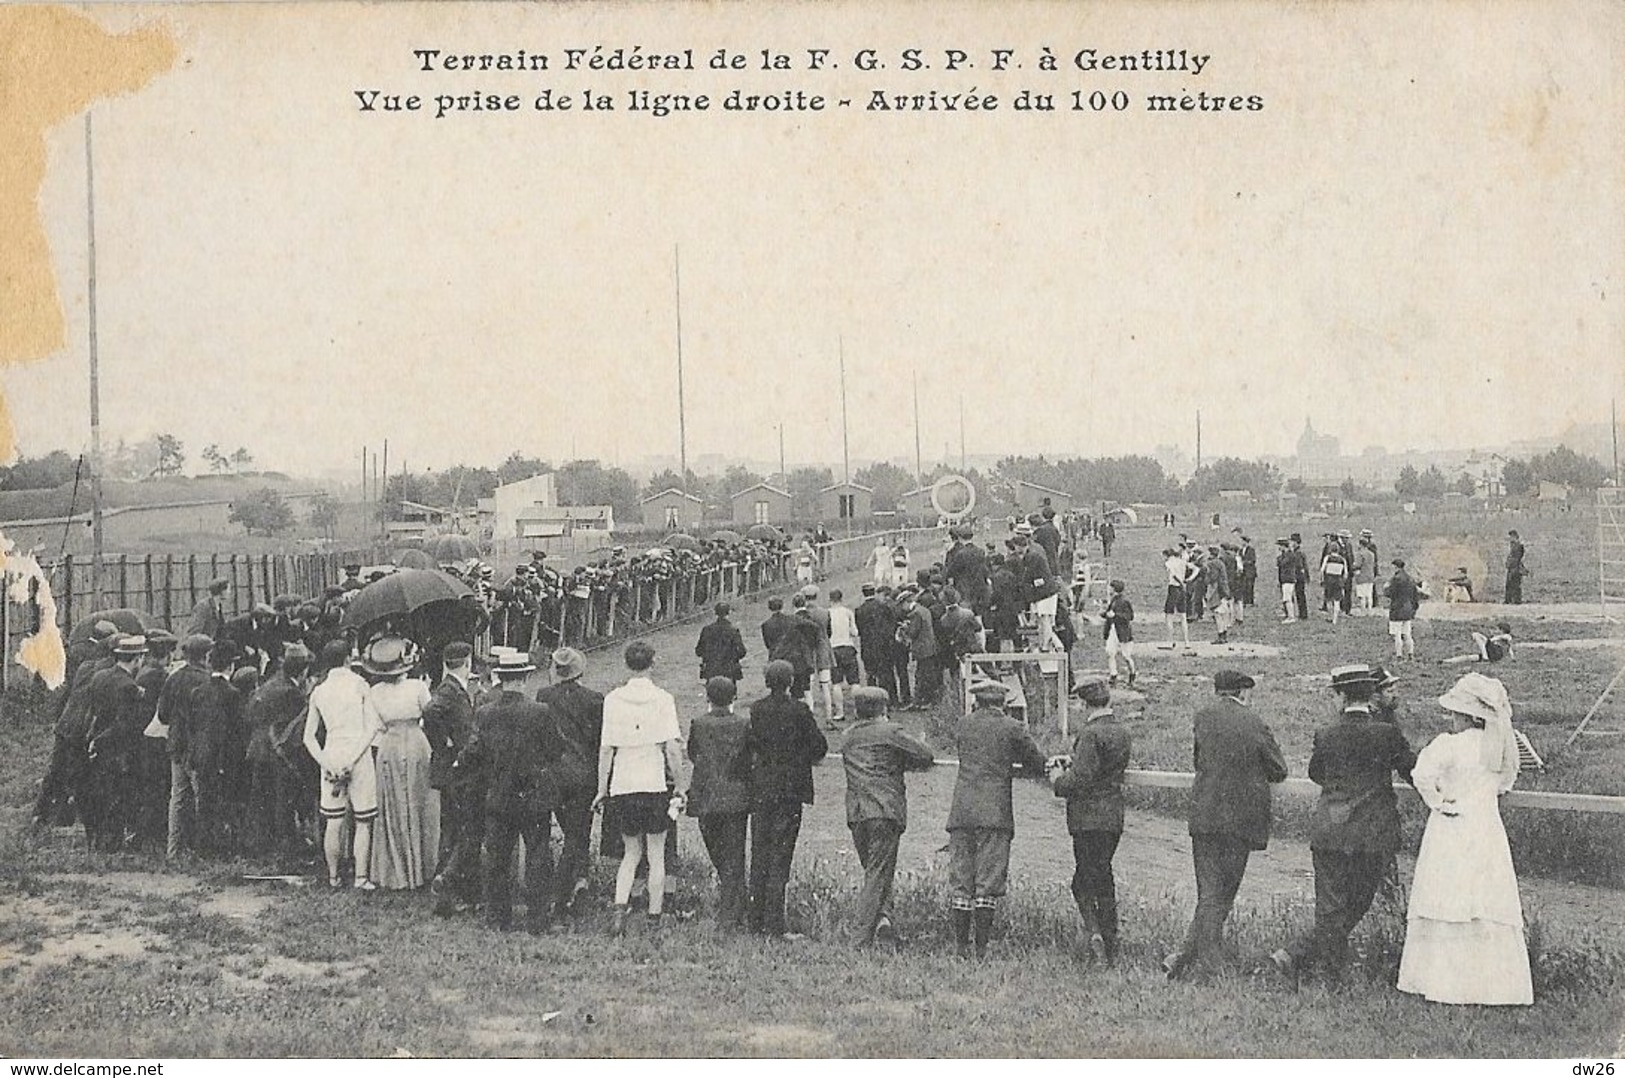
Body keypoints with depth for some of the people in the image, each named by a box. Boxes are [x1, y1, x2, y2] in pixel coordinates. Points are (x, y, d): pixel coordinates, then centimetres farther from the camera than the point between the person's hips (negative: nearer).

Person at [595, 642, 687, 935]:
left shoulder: (612, 700, 0)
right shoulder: (662, 699, -4)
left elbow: (606, 748, 0)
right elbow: (672, 747, -8)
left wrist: (602, 789, 7)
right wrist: (680, 786, 0)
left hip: (623, 785, 2)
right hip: (656, 784, -2)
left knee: (631, 853, 14)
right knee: (656, 855, 8)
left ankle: (620, 907, -5)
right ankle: (654, 919, 9)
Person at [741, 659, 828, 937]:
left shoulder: (754, 711, -1)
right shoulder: (799, 710, -8)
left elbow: (744, 749, -1)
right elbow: (819, 746, -5)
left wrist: (748, 778, 9)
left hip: (760, 790, 3)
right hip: (791, 789, -3)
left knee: (759, 854, 11)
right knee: (780, 854, 0)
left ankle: (757, 920, 14)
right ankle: (773, 922, -3)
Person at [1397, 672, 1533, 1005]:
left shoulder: (1449, 745, -13)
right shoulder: (1500, 747, 5)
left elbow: (1423, 774, -26)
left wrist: (1438, 802, -12)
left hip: (1451, 831, -5)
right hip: (1489, 831, 5)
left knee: (1448, 908, -1)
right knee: (1491, 908, 6)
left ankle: (1444, 982, 0)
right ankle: (1494, 982, 8)